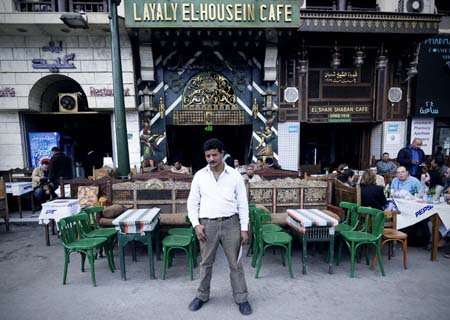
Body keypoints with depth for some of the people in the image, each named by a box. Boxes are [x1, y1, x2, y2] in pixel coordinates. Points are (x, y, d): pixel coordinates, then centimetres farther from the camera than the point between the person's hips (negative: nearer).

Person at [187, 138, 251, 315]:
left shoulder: (235, 175, -3)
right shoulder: (199, 175, 0)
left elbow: (242, 203, 0)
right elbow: (192, 202, 4)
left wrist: (244, 228, -3)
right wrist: (196, 224, -6)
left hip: (231, 223, -1)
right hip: (207, 224, 1)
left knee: (235, 263, 10)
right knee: (206, 263, 15)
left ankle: (241, 298, 29)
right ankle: (202, 295, 36)